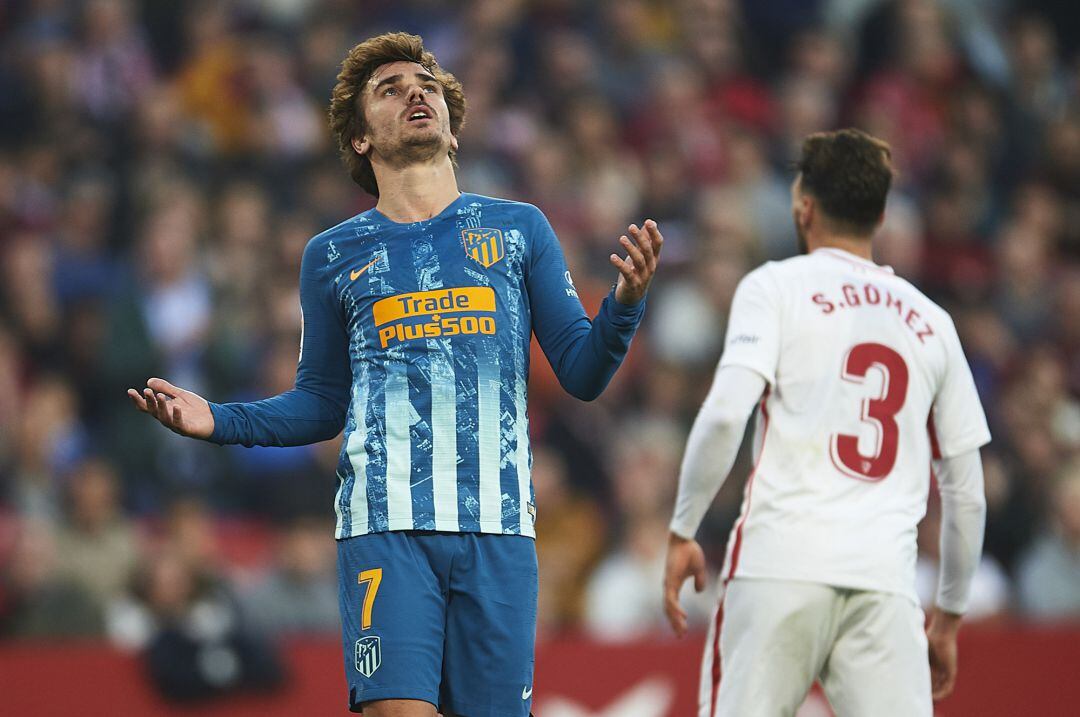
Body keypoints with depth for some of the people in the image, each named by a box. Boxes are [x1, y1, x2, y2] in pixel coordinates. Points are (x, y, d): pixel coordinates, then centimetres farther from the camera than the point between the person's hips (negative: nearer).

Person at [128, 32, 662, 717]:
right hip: (386, 525, -1)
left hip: (498, 528, 1)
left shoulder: (519, 229, 12)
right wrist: (218, 422, 4)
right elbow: (321, 404, 19)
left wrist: (626, 303, -8)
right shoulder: (335, 254, 13)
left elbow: (582, 374, 10)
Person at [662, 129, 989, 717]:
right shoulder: (931, 322, 19)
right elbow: (967, 493, 20)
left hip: (780, 563, -3)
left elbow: (725, 413, -9)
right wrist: (949, 617, 28)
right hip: (885, 580, 3)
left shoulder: (775, 286, 7)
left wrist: (681, 533, -1)